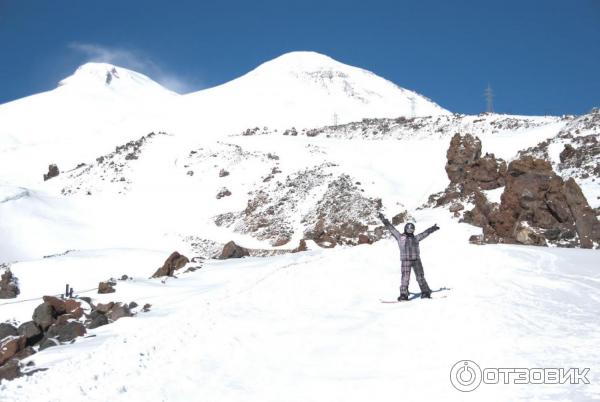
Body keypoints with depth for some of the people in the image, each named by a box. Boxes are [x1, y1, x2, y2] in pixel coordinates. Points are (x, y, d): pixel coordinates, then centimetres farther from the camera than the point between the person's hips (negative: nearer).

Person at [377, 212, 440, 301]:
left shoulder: (416, 238, 19)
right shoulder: (400, 237, 10)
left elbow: (425, 233, 30)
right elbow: (391, 228, 10)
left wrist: (432, 228, 37)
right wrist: (383, 219, 11)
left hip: (416, 260, 3)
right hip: (405, 260, -3)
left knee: (420, 277, 4)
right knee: (405, 277, -9)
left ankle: (425, 293, 10)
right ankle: (403, 295, -8)